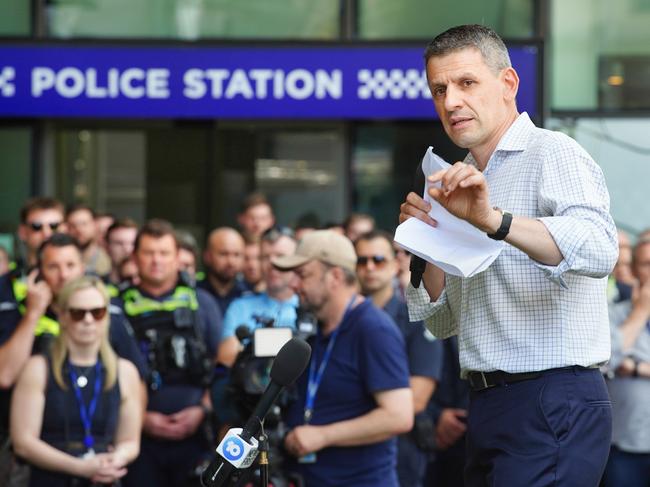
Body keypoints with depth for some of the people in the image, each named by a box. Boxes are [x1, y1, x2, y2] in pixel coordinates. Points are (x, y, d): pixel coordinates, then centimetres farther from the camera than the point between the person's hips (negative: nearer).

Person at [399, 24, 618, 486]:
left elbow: (599, 252, -28)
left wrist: (493, 221, -39)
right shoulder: (467, 181, 17)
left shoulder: (553, 153, -8)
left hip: (554, 401, -8)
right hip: (488, 407, 8)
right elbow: (445, 323, 18)